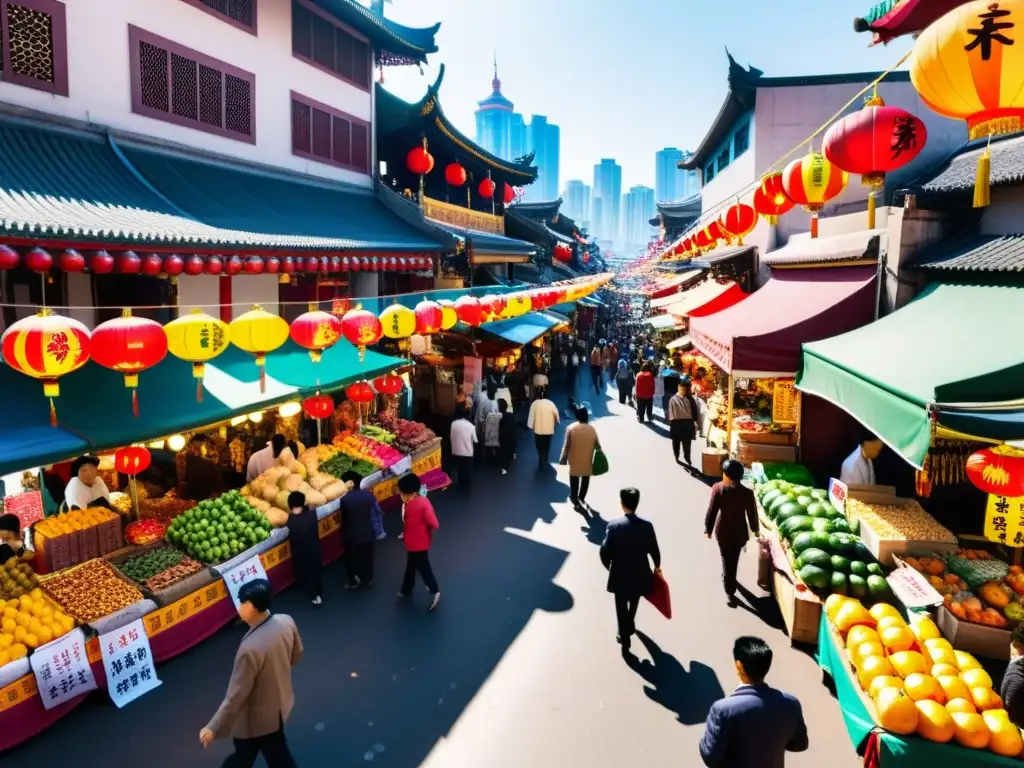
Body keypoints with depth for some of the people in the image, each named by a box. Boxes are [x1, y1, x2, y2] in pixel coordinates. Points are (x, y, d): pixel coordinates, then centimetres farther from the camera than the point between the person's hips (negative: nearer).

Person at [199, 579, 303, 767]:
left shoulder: (250, 648, -37)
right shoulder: (286, 621, -16)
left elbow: (236, 696, -27)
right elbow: (296, 654, 3)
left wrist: (213, 728, -14)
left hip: (260, 715, -6)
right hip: (281, 700, 6)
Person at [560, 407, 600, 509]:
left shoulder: (571, 428, -14)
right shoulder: (592, 429, -8)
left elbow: (567, 445, -13)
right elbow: (597, 445, -2)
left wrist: (563, 457, -5)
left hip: (575, 460, -2)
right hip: (587, 460, 2)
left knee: (574, 480, 13)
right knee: (585, 480, 20)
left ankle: (574, 499, 20)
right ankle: (581, 497, 33)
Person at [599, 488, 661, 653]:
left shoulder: (614, 525, -21)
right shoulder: (646, 526, -17)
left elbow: (605, 551, -17)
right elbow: (654, 550, -7)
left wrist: (609, 566, 4)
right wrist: (657, 566, 13)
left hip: (620, 574, -3)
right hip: (640, 573, 3)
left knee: (621, 606, 16)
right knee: (634, 601, 29)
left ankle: (624, 637, 22)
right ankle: (629, 626, 51)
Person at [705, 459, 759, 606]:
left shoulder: (718, 488, -19)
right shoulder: (747, 493, -18)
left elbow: (711, 511, -14)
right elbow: (752, 514, -7)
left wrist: (708, 529, 0)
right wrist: (755, 529, 12)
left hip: (723, 530, -1)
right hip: (739, 531, 1)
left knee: (727, 560, 12)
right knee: (733, 559, 25)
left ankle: (730, 593, 17)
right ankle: (729, 580, 49)